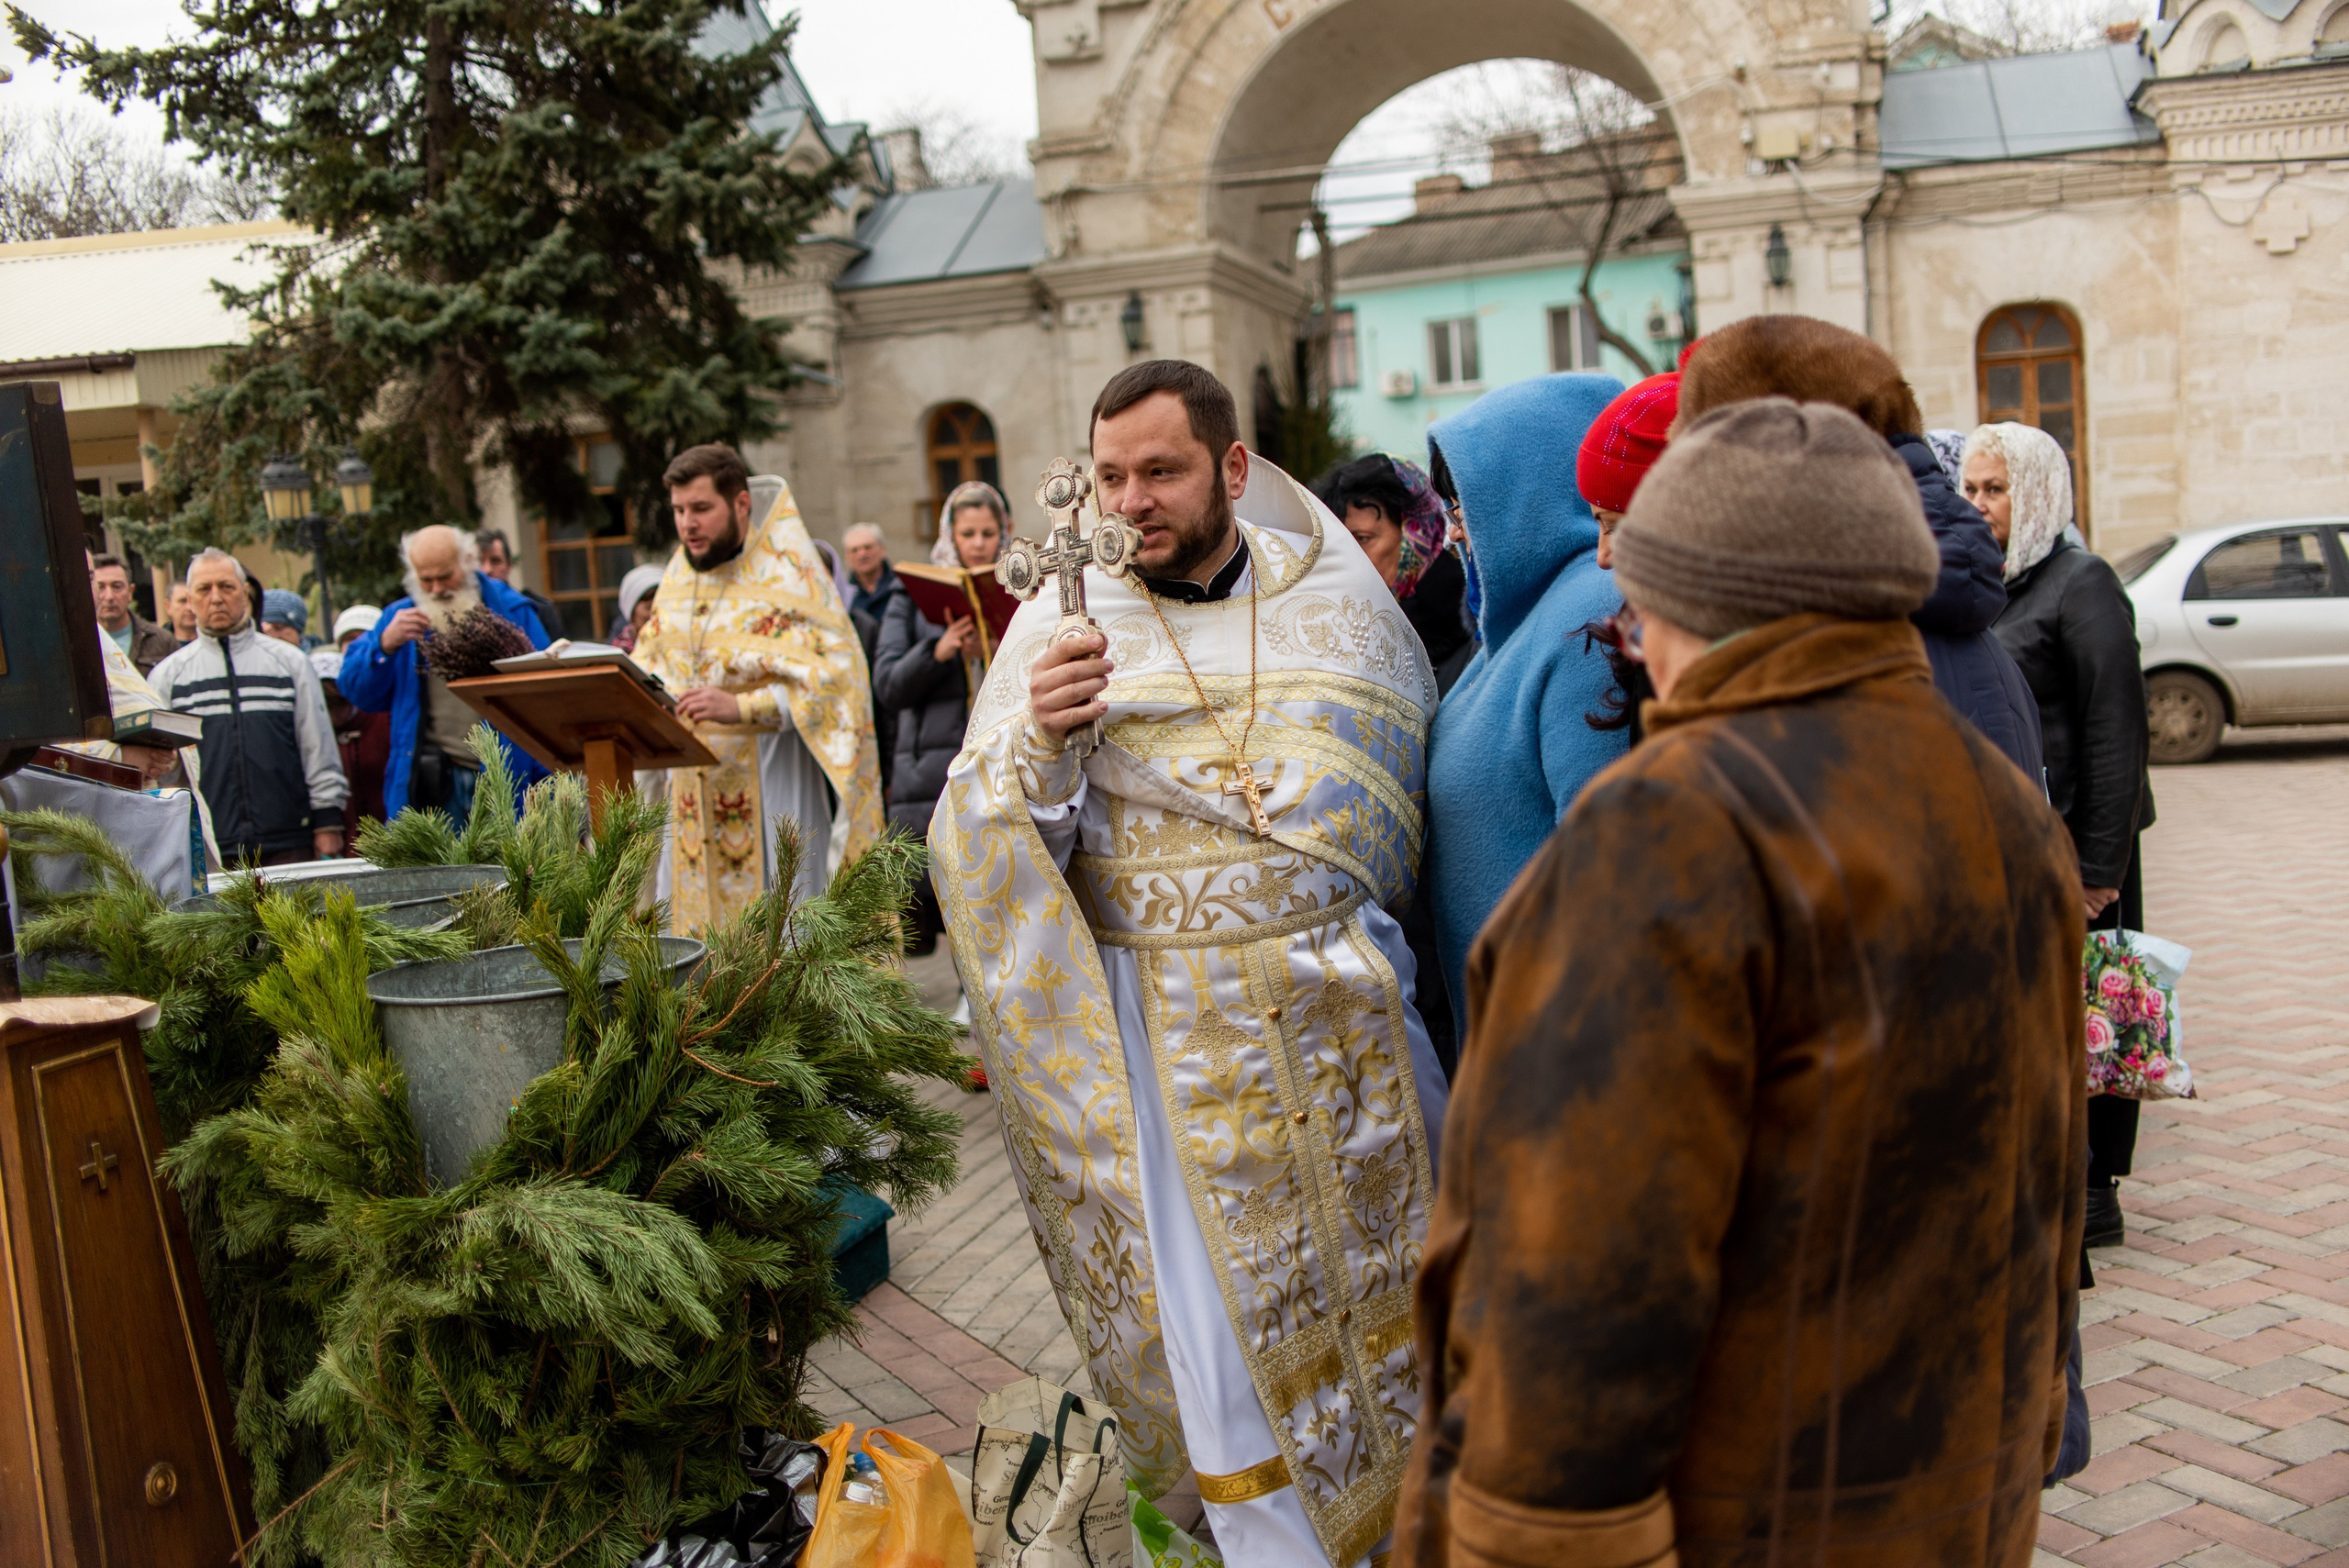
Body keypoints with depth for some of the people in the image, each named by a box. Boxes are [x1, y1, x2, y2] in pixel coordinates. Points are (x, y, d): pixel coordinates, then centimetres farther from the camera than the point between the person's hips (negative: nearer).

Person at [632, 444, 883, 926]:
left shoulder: (787, 574, -10)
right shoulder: (680, 573, 10)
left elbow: (833, 674, -20)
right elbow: (652, 656, 22)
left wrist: (741, 708, -30)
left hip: (769, 785, -6)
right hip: (691, 790, 6)